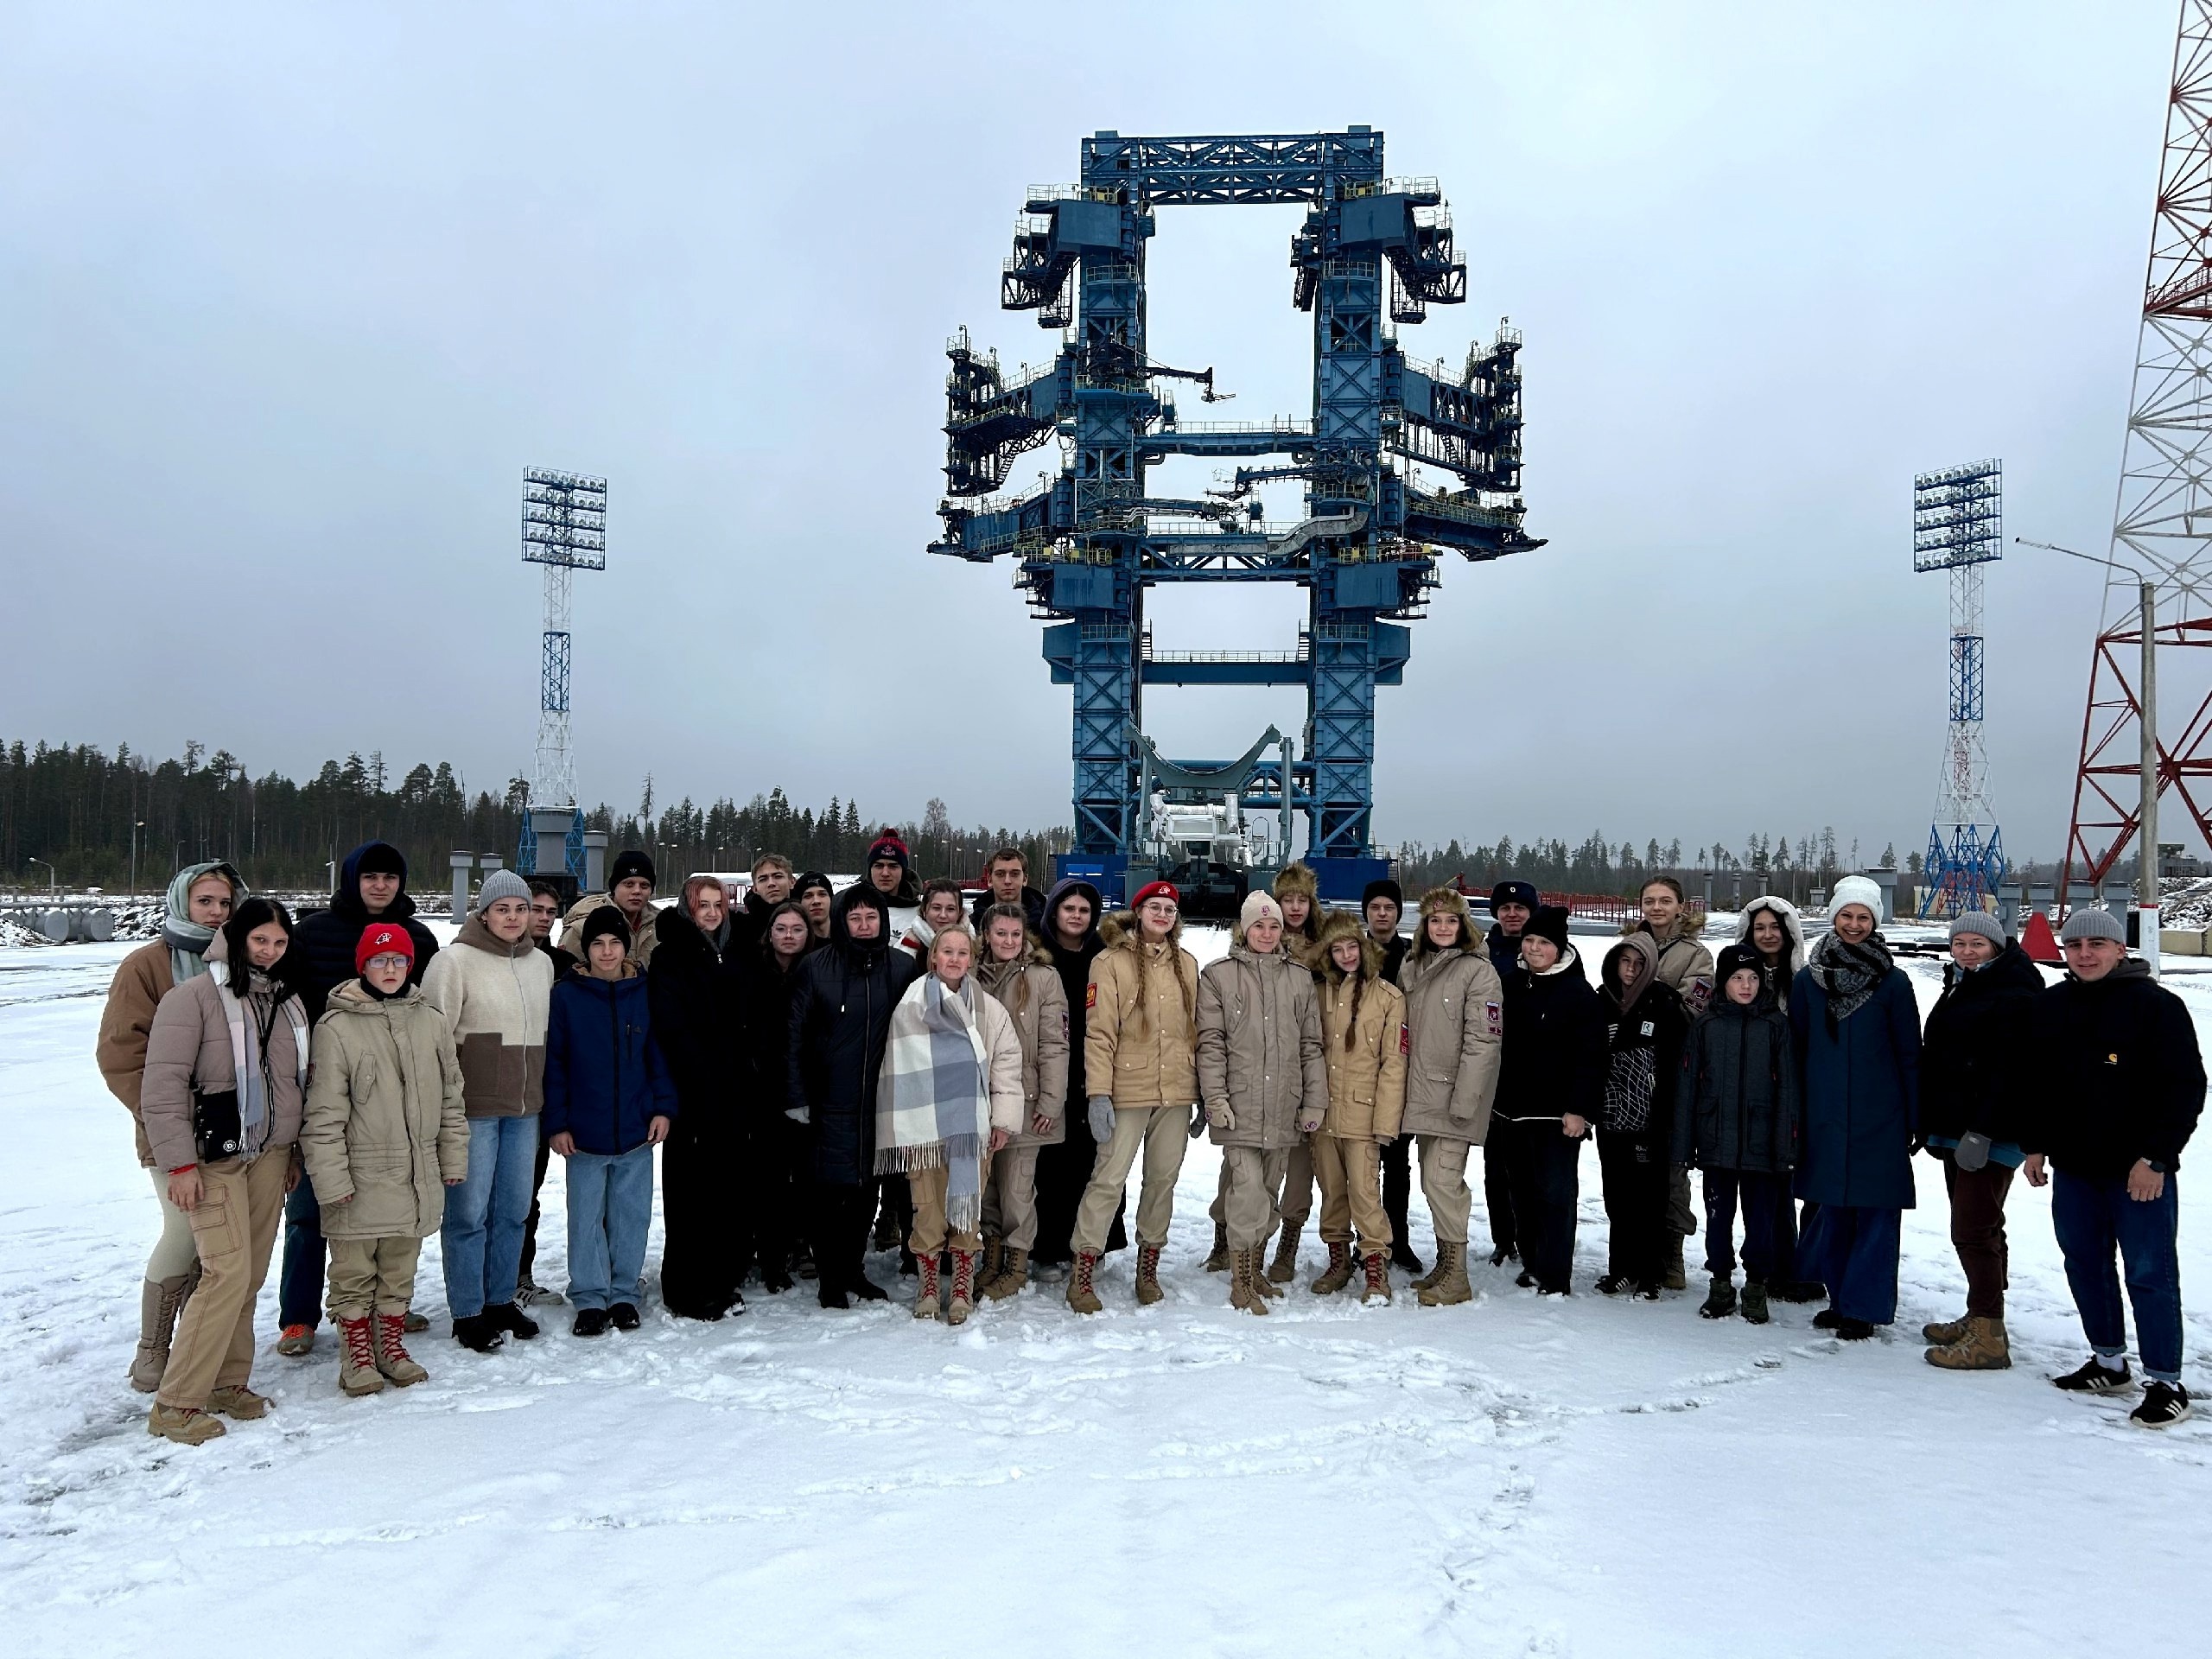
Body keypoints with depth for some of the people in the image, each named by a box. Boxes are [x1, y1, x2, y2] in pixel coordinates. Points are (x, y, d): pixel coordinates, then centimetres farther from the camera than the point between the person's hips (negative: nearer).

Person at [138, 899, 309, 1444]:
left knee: (251, 1275, 8)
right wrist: (180, 1162, -15)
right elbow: (162, 1086, -12)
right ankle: (175, 1402, -4)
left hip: (270, 1154, 6)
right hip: (214, 1158, -6)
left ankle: (227, 1381, 20)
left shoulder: (288, 1000, 11)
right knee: (227, 1272, -13)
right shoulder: (195, 997, -9)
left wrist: (294, 1151, 19)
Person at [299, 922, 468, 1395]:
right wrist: (331, 1178, -13)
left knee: (400, 1271, 16)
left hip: (416, 1176, 4)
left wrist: (453, 1160, 11)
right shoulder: (336, 1028, -9)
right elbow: (323, 1113, -10)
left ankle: (392, 1345, 30)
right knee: (355, 1275, 7)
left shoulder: (429, 1021, 5)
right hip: (360, 1179, -4)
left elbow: (451, 1098, 12)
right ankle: (357, 1356, 21)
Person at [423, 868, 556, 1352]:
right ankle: (468, 1313, 11)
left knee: (514, 1210, 12)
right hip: (472, 1108, -6)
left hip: (524, 1108, 6)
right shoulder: (455, 961, -8)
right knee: (468, 1212, 0)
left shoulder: (542, 963, 11)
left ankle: (501, 1301, 25)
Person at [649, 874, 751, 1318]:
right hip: (693, 1092, -5)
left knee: (739, 1188, 6)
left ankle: (723, 1283, 19)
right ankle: (687, 1293, 10)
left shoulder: (738, 950, 15)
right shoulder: (670, 957, -3)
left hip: (735, 1090, 6)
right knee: (694, 1193, -1)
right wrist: (699, 1080, -18)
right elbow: (671, 1028, -12)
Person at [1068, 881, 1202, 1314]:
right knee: (1109, 1179, -6)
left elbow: (1195, 1030, 14)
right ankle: (1082, 1274, 3)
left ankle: (1148, 1268, 24)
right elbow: (1099, 1032, -8)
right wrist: (1098, 1093, -15)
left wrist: (1203, 1093, 11)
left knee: (1163, 1180, 10)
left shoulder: (1187, 964, 10)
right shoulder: (1111, 962, -4)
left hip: (1176, 1092, 4)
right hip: (1128, 1090, -4)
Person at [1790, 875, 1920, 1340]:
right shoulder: (1808, 980, 4)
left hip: (1880, 1116, -2)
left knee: (1877, 1208, 0)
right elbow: (1796, 1051, 7)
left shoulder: (1892, 981, -2)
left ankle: (1863, 1306, 9)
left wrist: (1915, 1120, -2)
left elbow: (1910, 1055, 0)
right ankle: (1843, 1297, 22)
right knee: (1834, 1205, 8)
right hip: (1826, 1117, 2)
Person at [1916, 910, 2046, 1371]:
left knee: (1973, 1230, -10)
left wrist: (1982, 1131, -24)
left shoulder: (2014, 997, -13)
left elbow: (2009, 1072, -21)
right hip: (1955, 1129, 10)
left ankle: (1989, 1338, -6)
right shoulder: (1959, 989, 17)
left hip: (1990, 1136, -10)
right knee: (1980, 1228, 16)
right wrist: (1932, 1124, 20)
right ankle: (1979, 1319, 25)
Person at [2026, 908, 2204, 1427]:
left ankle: (2166, 1384, 5)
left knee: (2150, 1274, -3)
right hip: (2073, 1168, 6)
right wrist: (2036, 1145, 11)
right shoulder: (2050, 1007, 9)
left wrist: (2155, 1157, -14)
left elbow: (2185, 1088, -10)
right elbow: (2036, 1085, 16)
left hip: (2141, 1170, -6)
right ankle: (2109, 1363, 27)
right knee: (2085, 1266, 13)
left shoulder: (2157, 1005, -8)